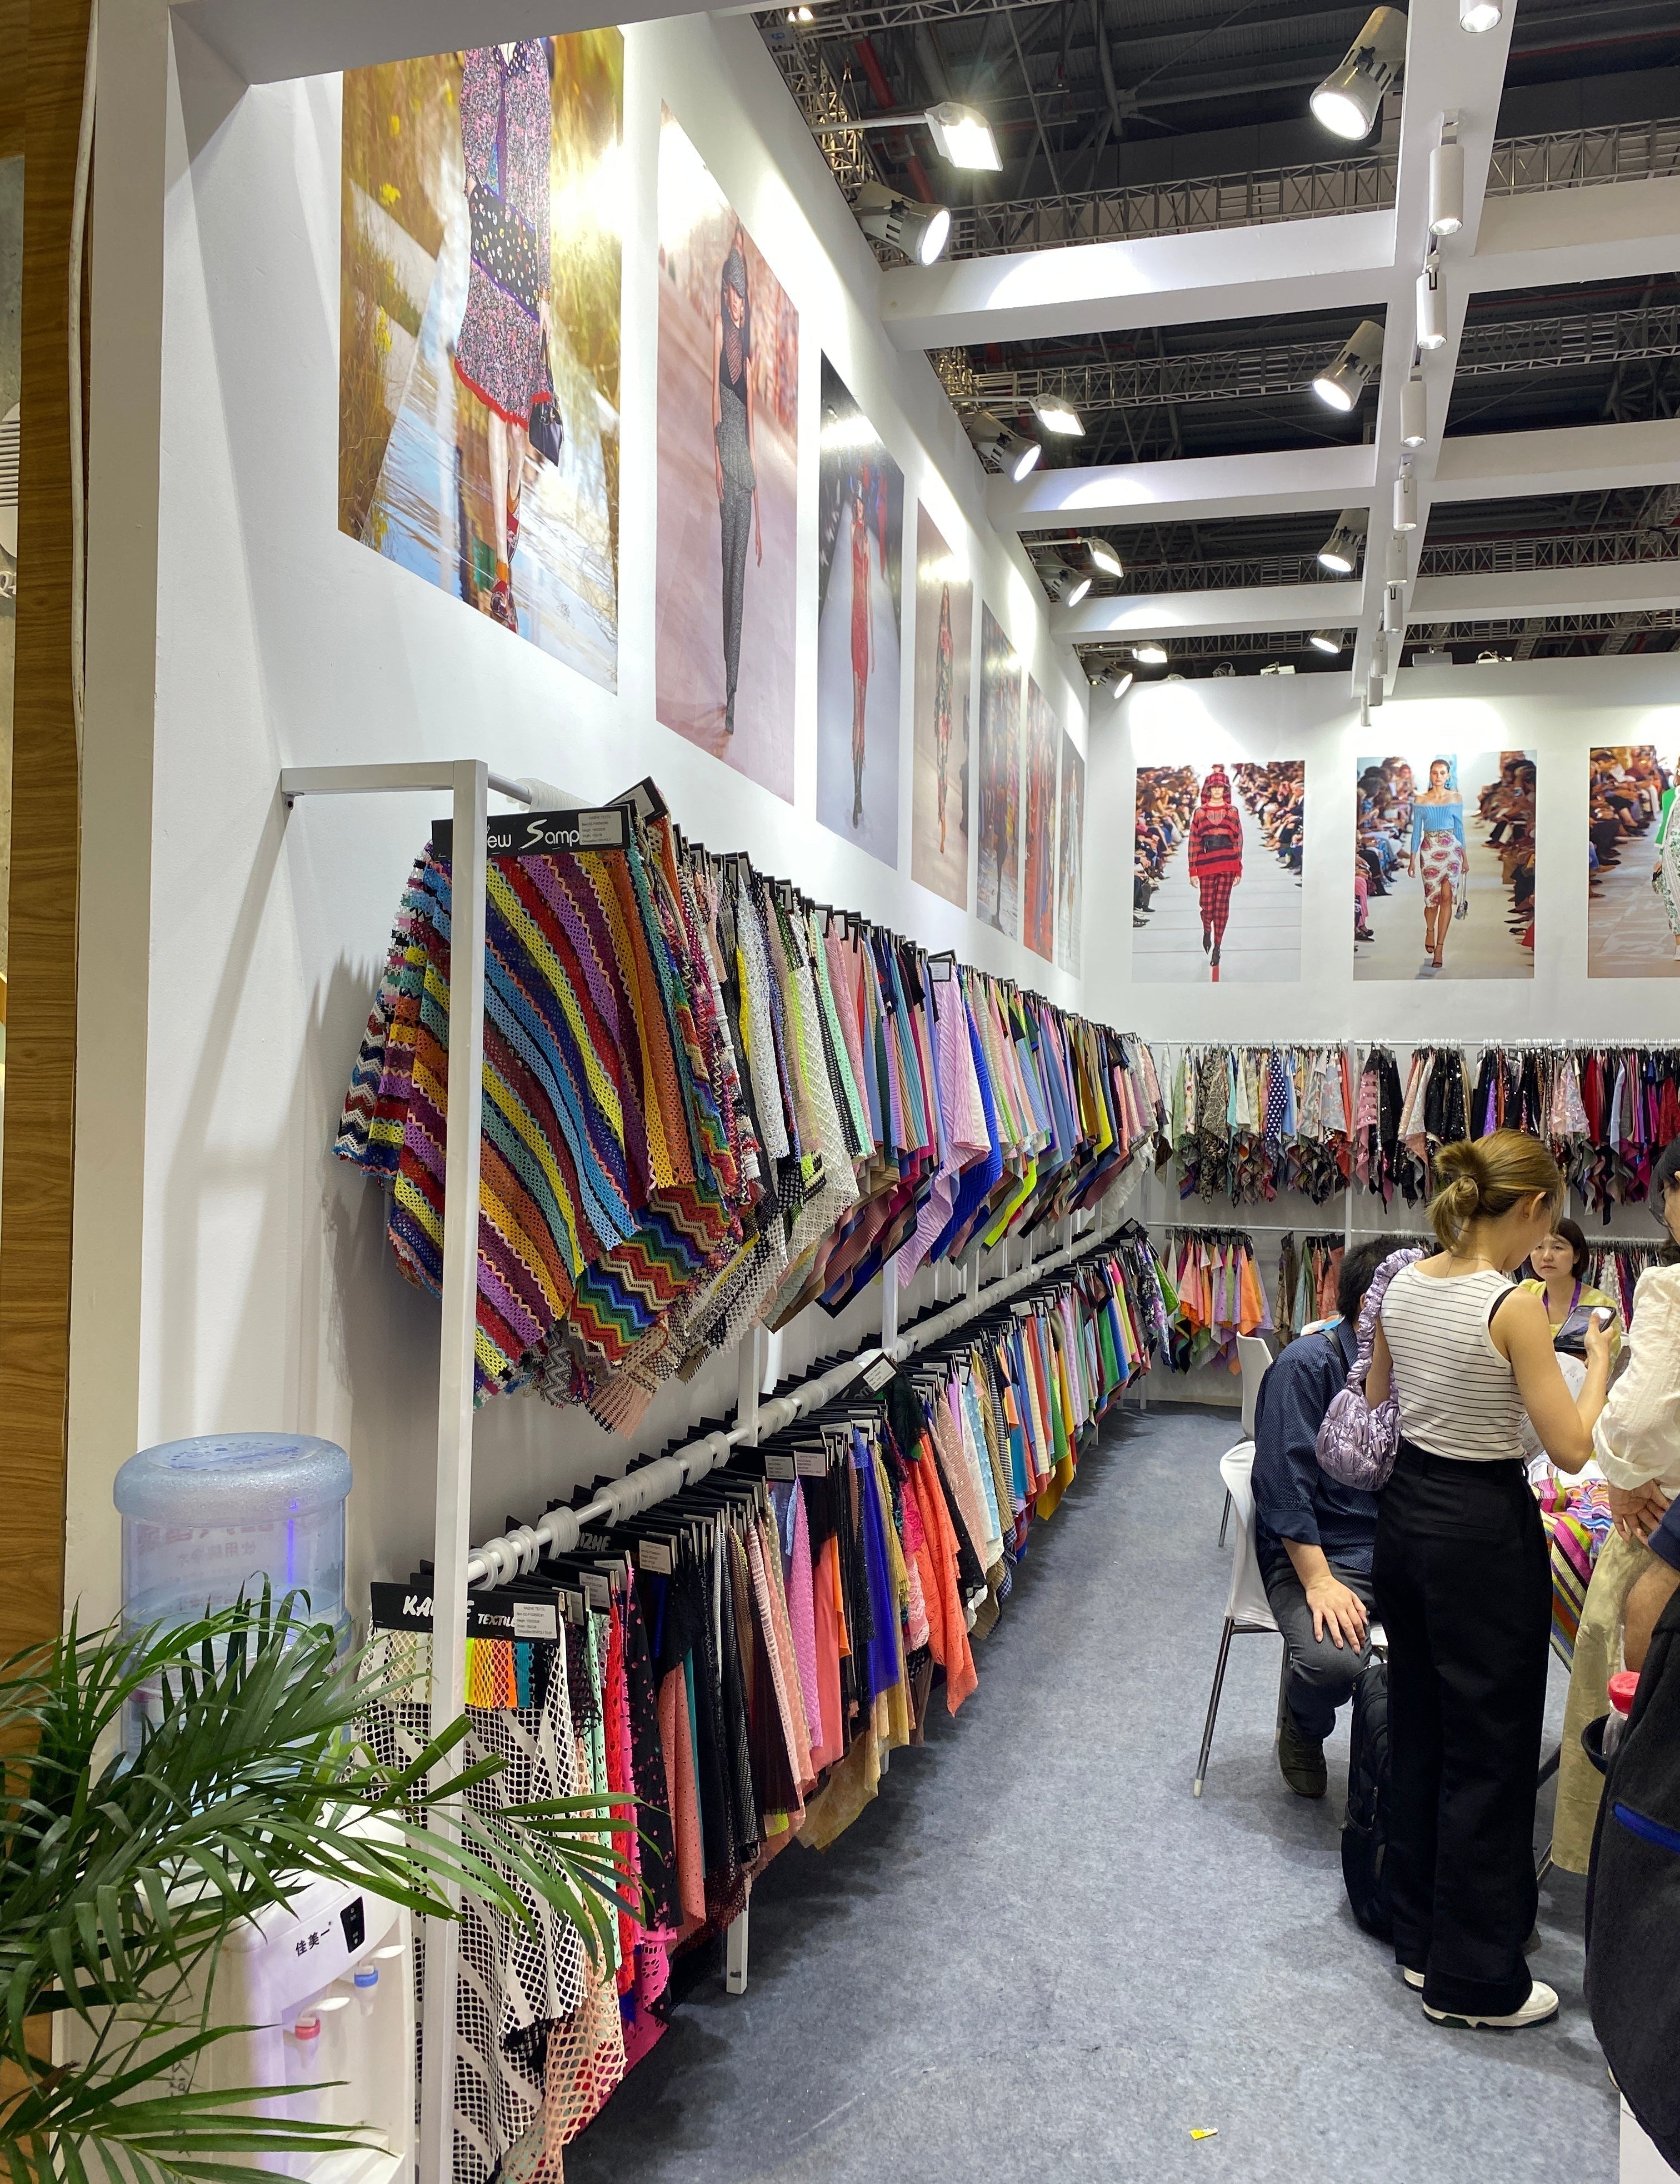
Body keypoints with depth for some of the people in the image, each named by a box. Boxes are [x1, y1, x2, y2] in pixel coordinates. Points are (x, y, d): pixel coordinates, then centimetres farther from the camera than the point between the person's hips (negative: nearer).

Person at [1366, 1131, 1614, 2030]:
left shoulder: (1400, 1284, 0)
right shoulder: (1515, 1306, -21)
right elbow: (1571, 1449, -18)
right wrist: (1598, 1359, -3)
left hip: (1404, 1512, 8)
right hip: (1484, 1532, -7)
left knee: (1418, 1734, 19)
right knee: (1489, 1753, 7)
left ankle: (1420, 1937, 35)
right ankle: (1471, 1980, 21)